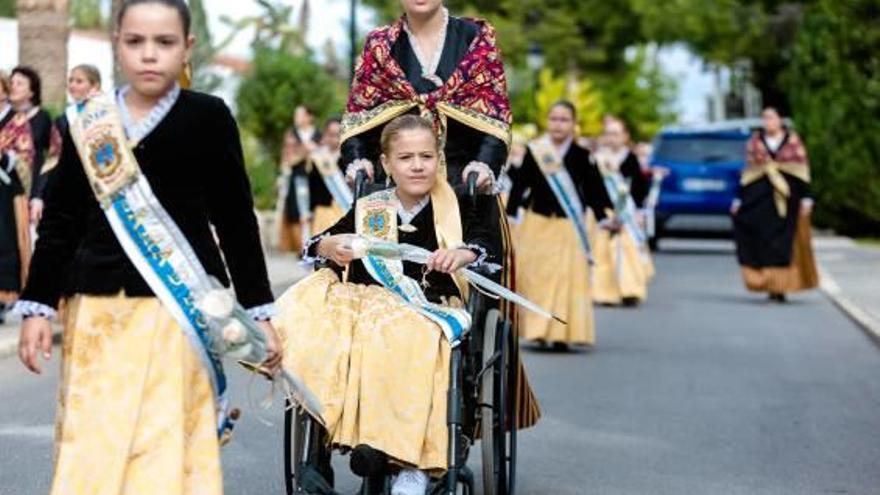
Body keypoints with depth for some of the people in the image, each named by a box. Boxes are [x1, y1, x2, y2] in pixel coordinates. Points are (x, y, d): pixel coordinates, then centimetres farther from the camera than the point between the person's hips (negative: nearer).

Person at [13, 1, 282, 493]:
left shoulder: (208, 118, 0)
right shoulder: (89, 124, 7)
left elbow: (237, 219, 4)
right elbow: (60, 222, 11)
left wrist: (259, 311, 3)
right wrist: (38, 306, 5)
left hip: (179, 310, -2)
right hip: (96, 311, 3)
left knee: (168, 448, -5)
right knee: (90, 448, 2)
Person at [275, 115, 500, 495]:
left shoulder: (455, 209, 8)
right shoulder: (369, 210, 14)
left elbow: (492, 246, -4)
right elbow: (314, 246, 12)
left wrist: (463, 253, -25)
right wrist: (331, 246, -12)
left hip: (431, 311, -3)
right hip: (371, 303, 3)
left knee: (407, 338, -38)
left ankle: (412, 463, -32)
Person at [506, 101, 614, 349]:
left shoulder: (582, 157, 1)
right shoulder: (534, 152, 2)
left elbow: (593, 190, 4)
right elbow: (519, 185, 5)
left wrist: (603, 218, -2)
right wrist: (510, 215, 3)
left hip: (568, 227, -1)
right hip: (536, 224, 1)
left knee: (568, 278, -5)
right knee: (533, 277, 3)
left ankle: (562, 333, -1)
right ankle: (536, 328, 14)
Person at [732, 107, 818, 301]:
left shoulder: (793, 140, 3)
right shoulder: (755, 142, 6)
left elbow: (803, 170, 2)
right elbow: (748, 172, 8)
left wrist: (806, 198, -3)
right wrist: (739, 199, 3)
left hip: (787, 196, -1)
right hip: (761, 196, 1)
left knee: (785, 240, -2)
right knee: (764, 239, -5)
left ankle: (781, 286, 0)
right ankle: (770, 283, 2)